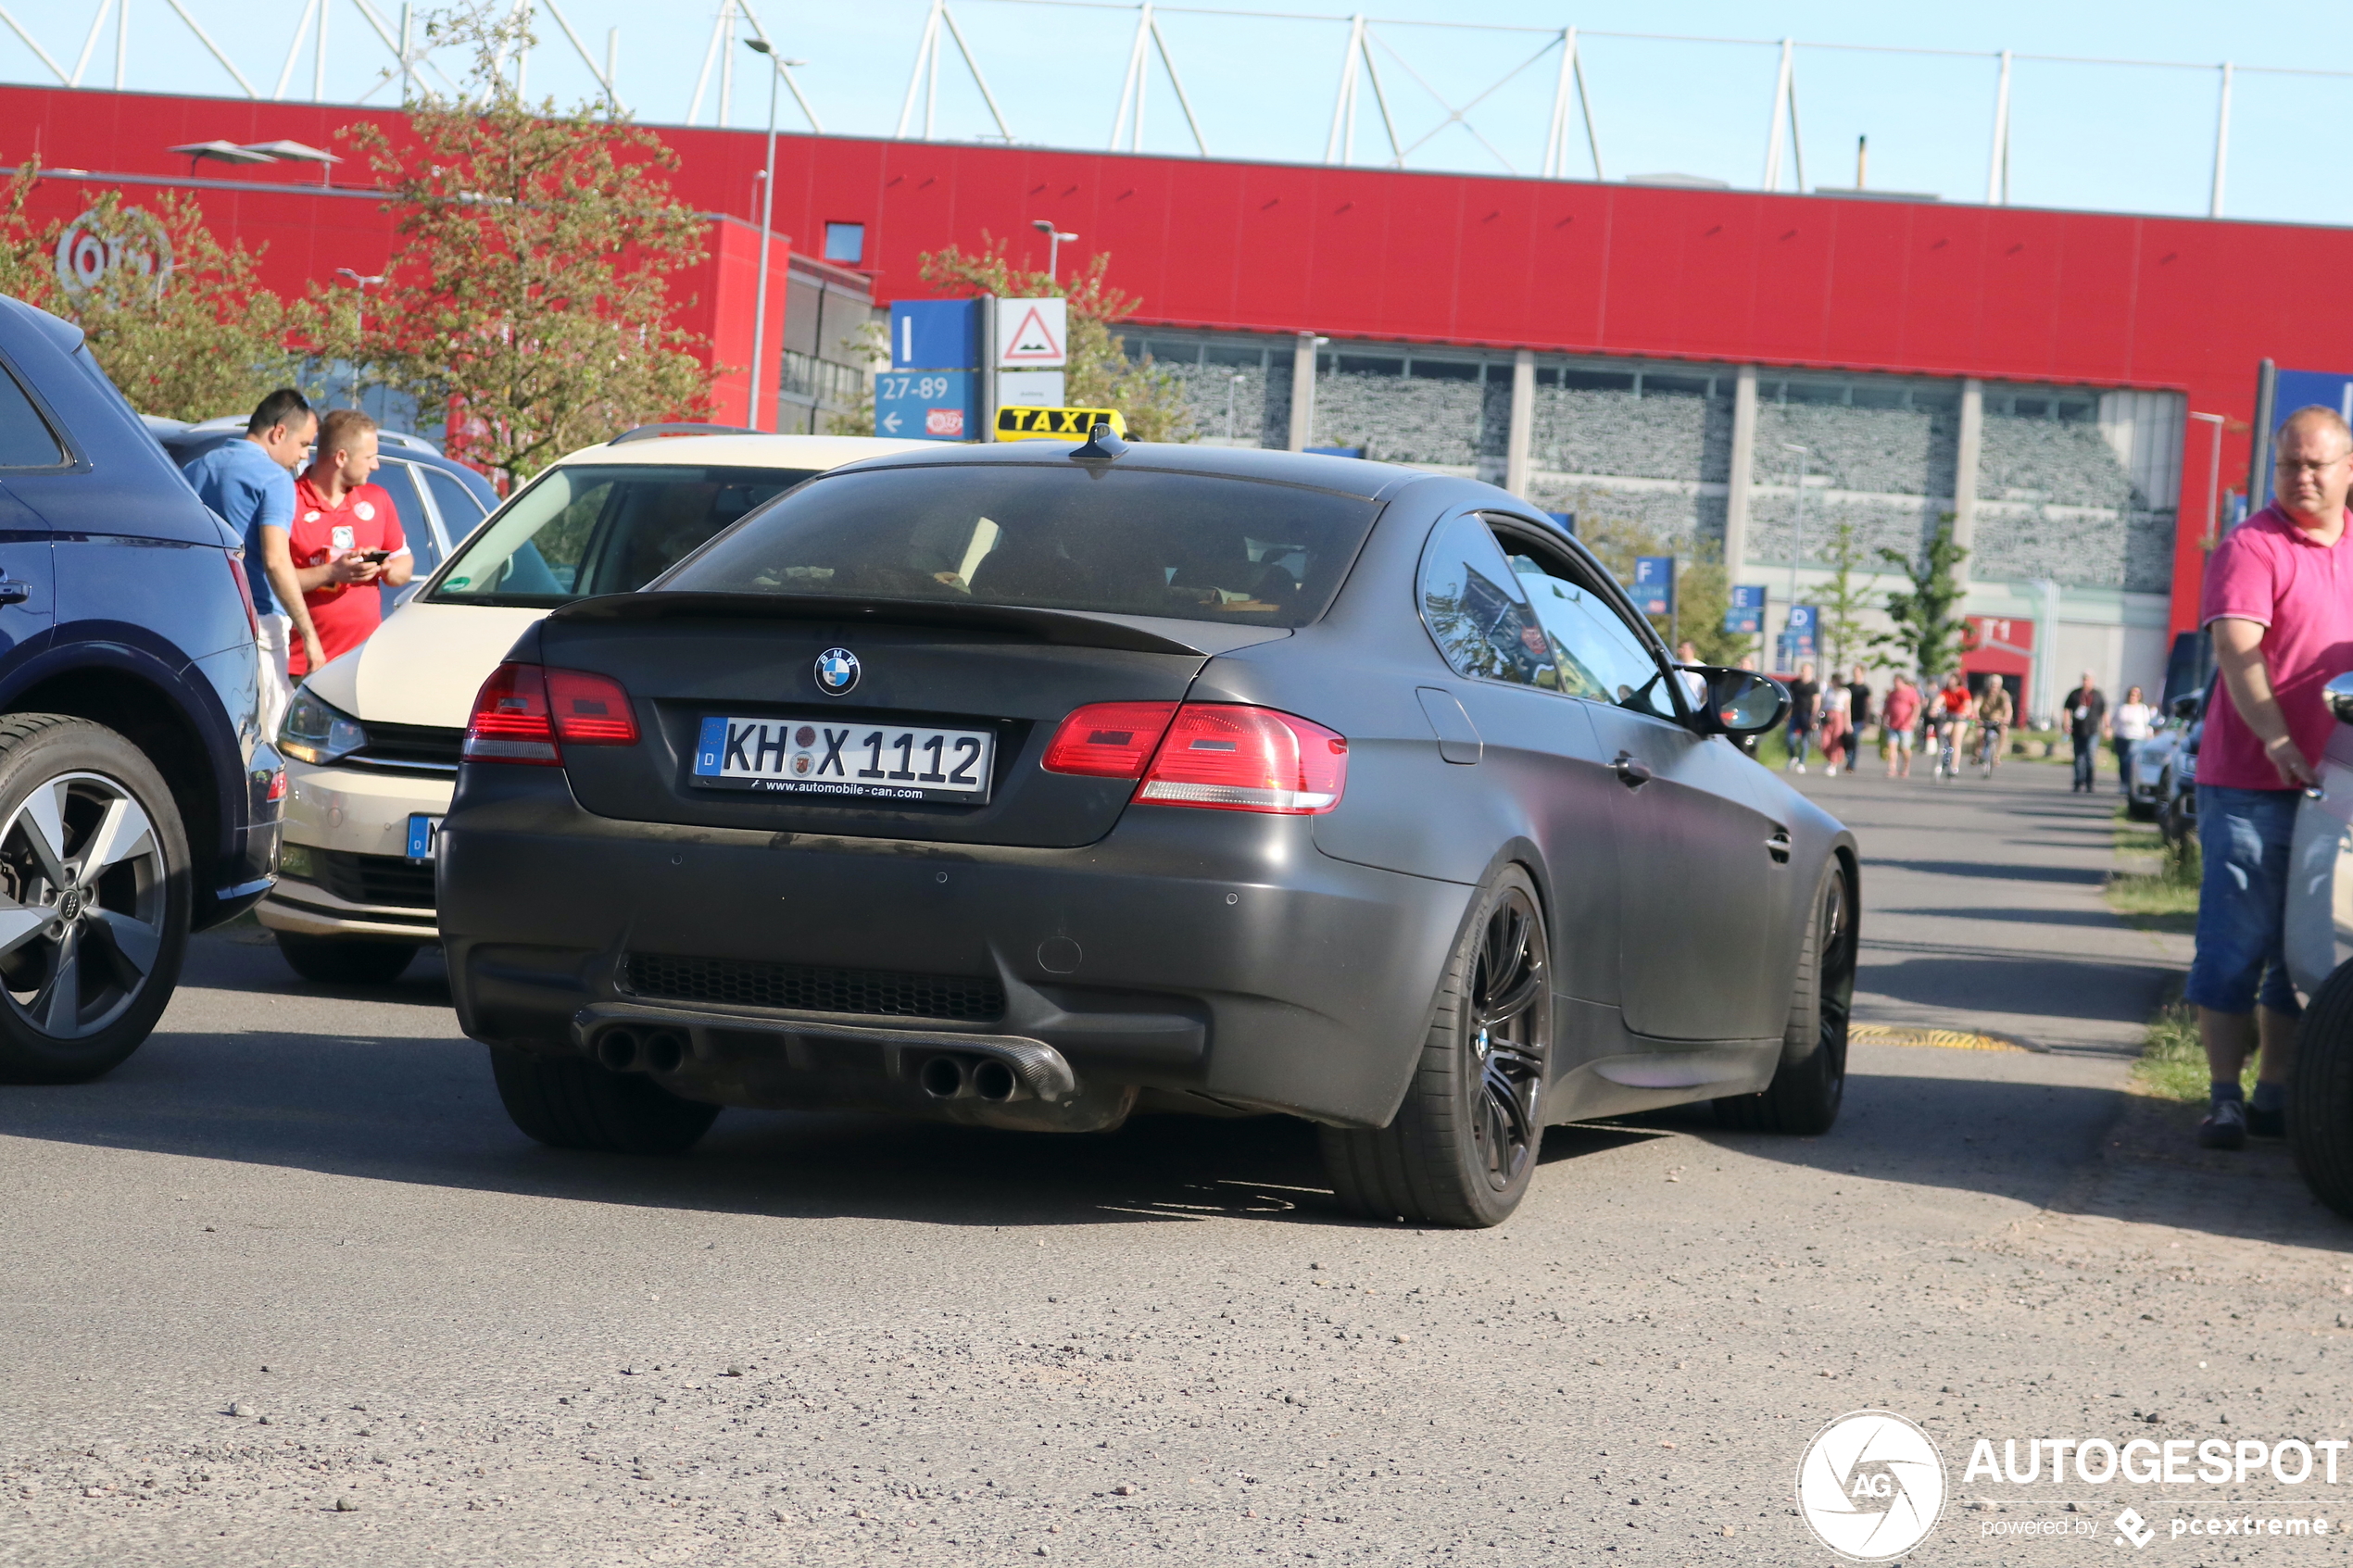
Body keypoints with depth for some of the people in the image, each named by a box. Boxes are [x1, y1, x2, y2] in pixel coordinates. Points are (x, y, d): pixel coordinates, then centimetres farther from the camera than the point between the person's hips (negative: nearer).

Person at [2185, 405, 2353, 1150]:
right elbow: (2237, 650, -17)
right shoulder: (2251, 548, -5)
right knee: (2236, 943, -3)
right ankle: (2224, 1095, 2)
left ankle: (2276, 1094, 15)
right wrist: (2277, 740, -29)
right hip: (2251, 781, -5)